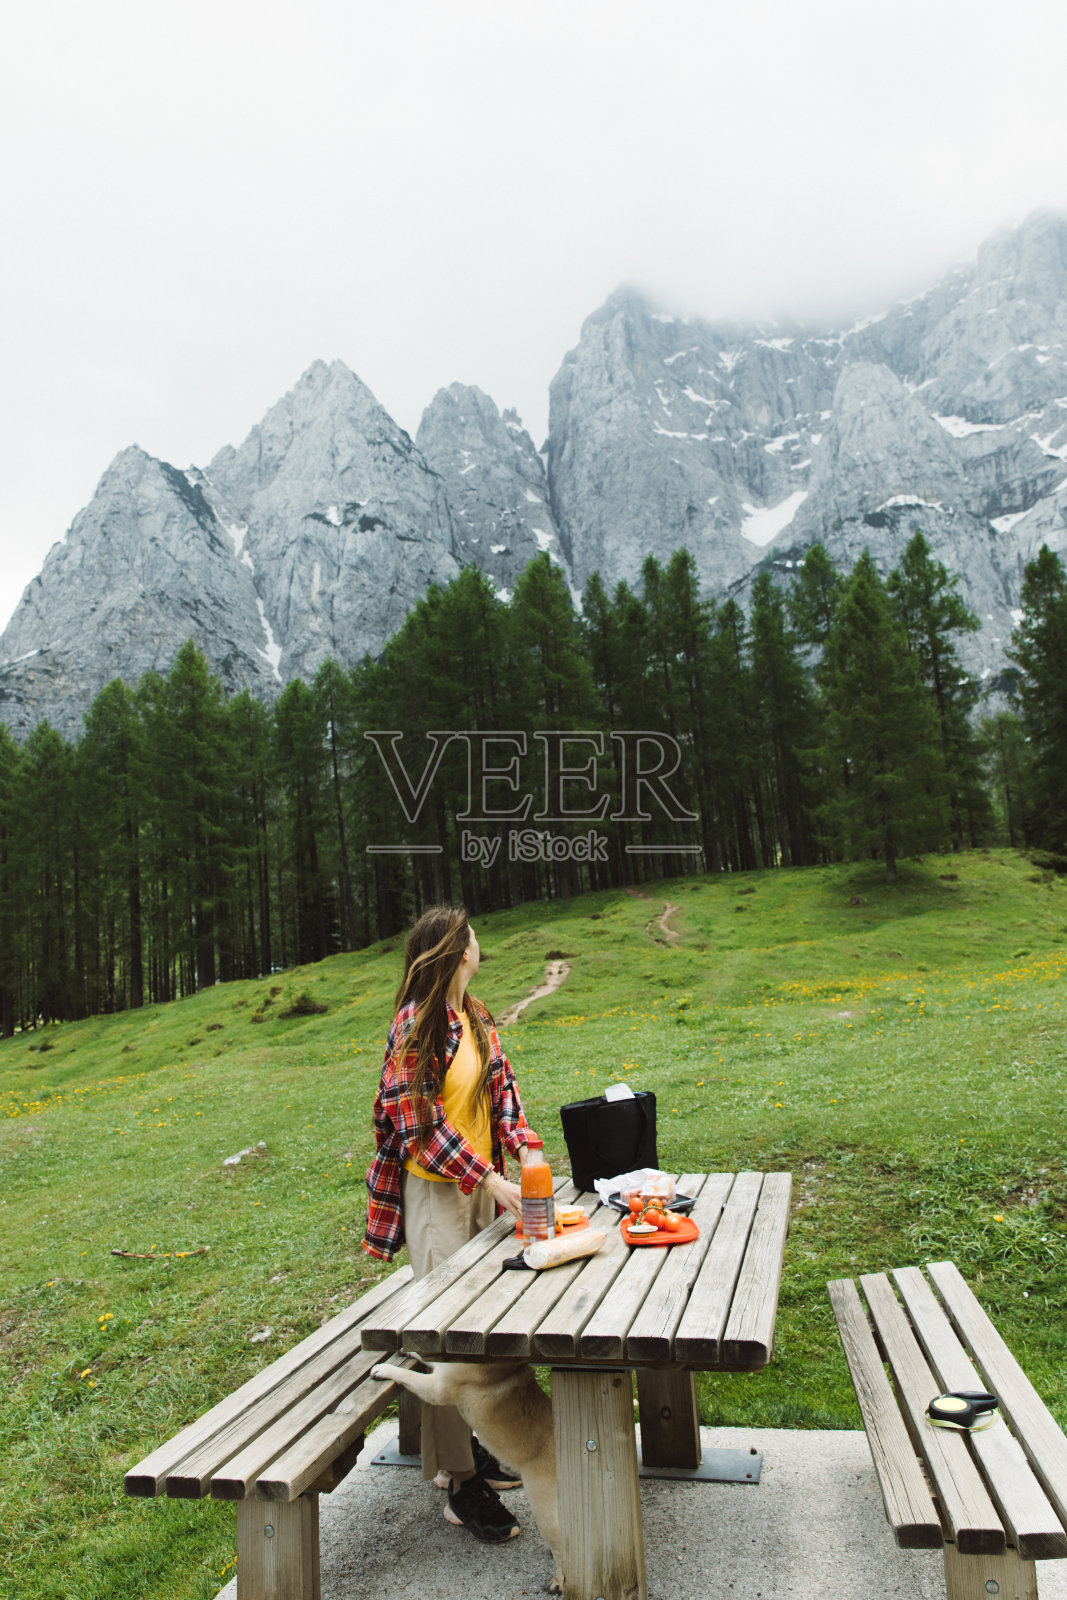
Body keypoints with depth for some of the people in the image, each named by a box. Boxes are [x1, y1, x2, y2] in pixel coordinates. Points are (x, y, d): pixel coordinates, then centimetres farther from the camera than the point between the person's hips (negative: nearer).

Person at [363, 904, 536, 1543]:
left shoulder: (475, 1016, 6)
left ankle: (473, 1446, 31)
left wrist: (523, 1155, -6)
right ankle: (460, 1484, 11)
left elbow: (501, 1083, 8)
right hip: (436, 1190, -8)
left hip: (482, 1183, 8)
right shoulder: (417, 1025, -19)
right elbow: (421, 1125, -19)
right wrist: (489, 1182, -21)